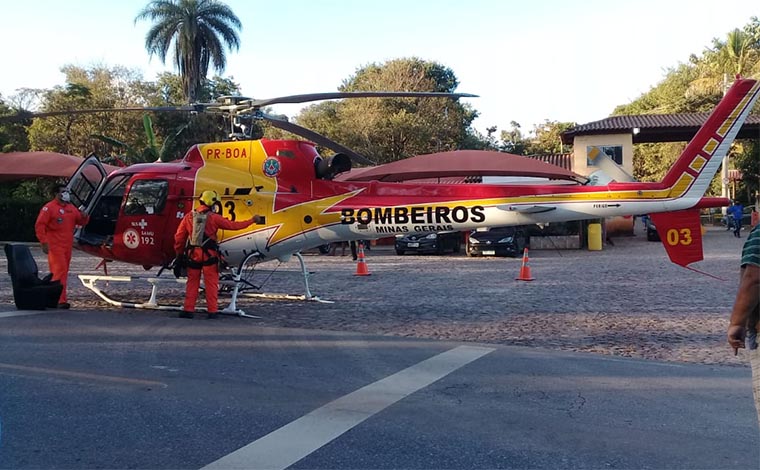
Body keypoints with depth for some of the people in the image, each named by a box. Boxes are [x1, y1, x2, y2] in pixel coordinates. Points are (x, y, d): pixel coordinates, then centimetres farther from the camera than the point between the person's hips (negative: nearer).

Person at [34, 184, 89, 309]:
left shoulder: (71, 208, 14)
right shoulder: (49, 208, -7)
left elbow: (81, 221, 20)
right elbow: (39, 226, -11)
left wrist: (84, 217, -4)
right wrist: (44, 242, -17)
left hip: (67, 246, 7)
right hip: (55, 246, -7)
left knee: (63, 272, 9)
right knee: (60, 270, -13)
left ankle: (53, 297, 18)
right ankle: (61, 300, -14)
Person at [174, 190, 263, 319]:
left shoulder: (189, 216, 4)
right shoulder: (213, 217, -7)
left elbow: (179, 236, 6)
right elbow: (232, 225, -1)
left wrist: (179, 253, 18)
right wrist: (252, 220, 9)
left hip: (193, 255, 3)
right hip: (209, 255, -3)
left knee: (192, 283, 11)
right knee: (211, 284, 4)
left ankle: (188, 310, 7)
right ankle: (212, 311, 4)